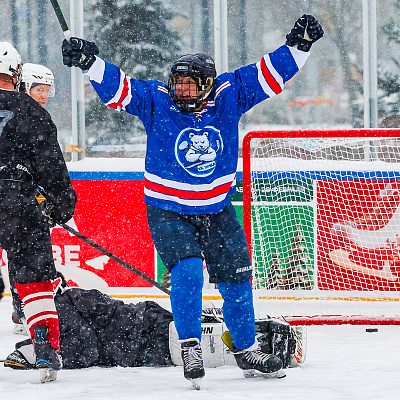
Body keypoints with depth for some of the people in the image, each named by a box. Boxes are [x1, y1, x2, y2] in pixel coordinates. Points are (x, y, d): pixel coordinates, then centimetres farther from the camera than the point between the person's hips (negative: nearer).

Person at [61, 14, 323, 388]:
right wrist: (90, 62, -37)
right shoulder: (155, 100, -13)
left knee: (236, 280, 11)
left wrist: (298, 46, -13)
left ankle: (246, 350, 30)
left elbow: (267, 75, -4)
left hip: (217, 210, 3)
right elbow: (116, 87, -21)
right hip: (167, 211, -3)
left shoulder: (228, 96, -8)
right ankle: (190, 347, -15)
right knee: (186, 271, -24)